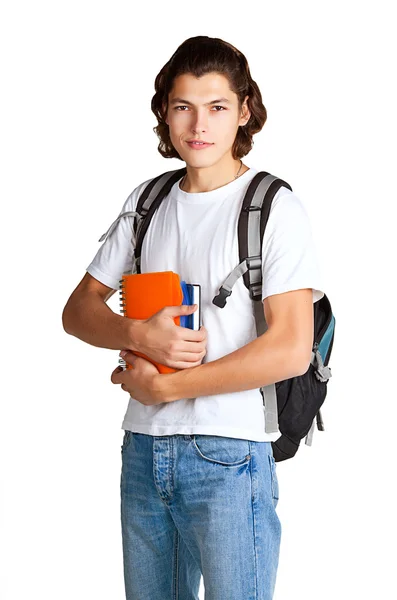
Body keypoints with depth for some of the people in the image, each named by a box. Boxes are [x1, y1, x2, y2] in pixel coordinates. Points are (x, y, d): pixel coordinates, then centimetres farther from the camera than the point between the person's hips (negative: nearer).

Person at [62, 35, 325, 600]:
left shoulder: (276, 208, -7)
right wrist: (139, 334, -13)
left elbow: (291, 350, -16)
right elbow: (78, 309, 10)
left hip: (229, 453, -5)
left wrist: (163, 386, -11)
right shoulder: (147, 202, 10)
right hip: (143, 448, 5)